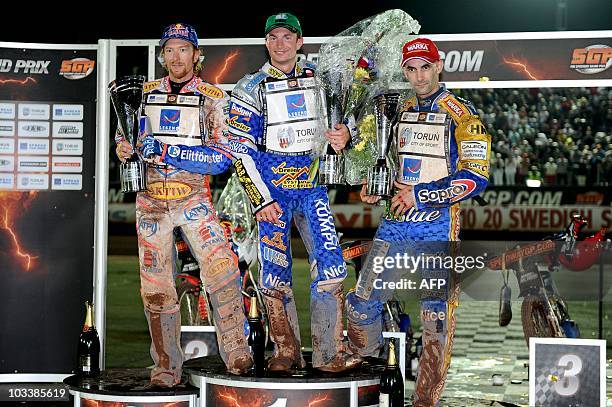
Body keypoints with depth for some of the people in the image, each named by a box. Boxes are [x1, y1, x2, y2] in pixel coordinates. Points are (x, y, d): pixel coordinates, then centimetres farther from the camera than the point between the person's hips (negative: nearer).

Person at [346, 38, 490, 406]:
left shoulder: (461, 114, -6)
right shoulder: (400, 112, 14)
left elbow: (475, 179, -14)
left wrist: (420, 195, -16)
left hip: (437, 227, -6)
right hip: (395, 222, 6)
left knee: (436, 318, -4)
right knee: (362, 301, 8)